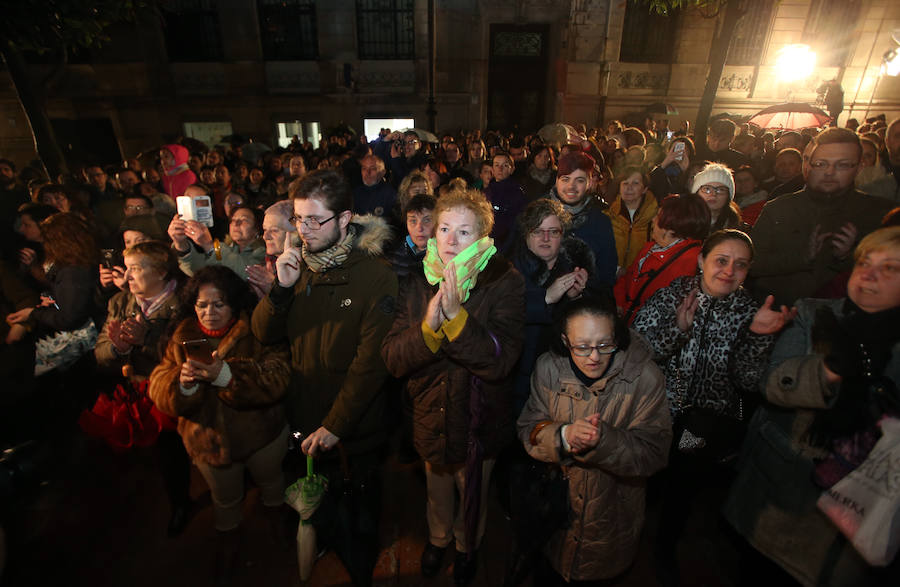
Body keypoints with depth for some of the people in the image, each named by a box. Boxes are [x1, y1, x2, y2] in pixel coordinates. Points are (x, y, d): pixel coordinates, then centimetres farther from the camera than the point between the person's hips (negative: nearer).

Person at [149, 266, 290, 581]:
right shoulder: (183, 337, -8)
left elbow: (276, 379, -33)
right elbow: (159, 391, -13)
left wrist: (224, 374, -44)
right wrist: (183, 381, -36)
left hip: (262, 435, -2)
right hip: (209, 441, 2)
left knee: (271, 484, 26)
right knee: (225, 499, 27)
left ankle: (277, 525, 58)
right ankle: (227, 548, 56)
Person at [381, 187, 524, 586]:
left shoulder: (504, 282, -19)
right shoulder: (418, 283, -9)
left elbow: (500, 361, -29)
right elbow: (392, 359, -16)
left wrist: (456, 315, -40)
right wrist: (429, 326, -34)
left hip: (479, 419, -2)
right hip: (431, 416, 3)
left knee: (473, 494, 25)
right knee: (437, 489, 29)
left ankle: (467, 546, 58)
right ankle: (438, 538, 61)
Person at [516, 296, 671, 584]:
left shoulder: (645, 377, -22)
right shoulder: (548, 368, -16)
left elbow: (654, 454, -21)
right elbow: (528, 431, -13)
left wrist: (605, 440, -39)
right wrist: (563, 436, -34)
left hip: (614, 510, -1)